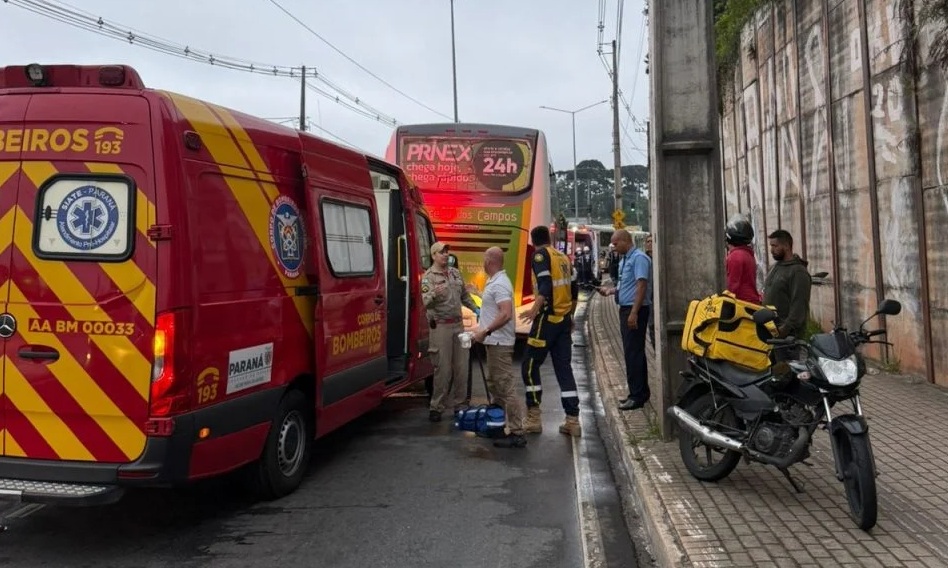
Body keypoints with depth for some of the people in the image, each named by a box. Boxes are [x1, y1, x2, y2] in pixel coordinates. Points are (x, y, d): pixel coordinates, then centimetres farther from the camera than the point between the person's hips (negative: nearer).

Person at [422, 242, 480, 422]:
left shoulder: (455, 272, 12)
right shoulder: (429, 277, -8)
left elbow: (465, 295, 22)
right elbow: (426, 303, -20)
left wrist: (476, 309, 11)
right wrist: (434, 294, -40)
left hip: (458, 325, 6)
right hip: (441, 326, -6)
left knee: (461, 367, 9)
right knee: (443, 369, -6)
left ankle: (457, 403, 21)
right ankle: (435, 407, 5)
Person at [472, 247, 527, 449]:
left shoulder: (499, 284, -18)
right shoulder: (494, 282, 14)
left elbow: (506, 314, -29)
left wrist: (486, 331, -25)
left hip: (499, 343, -11)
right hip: (494, 342, 11)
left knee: (505, 387, -10)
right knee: (494, 384, 19)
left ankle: (517, 433, -8)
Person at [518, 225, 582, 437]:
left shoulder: (541, 255, -6)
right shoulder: (564, 258, 15)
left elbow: (545, 286, -20)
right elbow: (574, 290, 19)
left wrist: (534, 309, -31)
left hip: (547, 318, -7)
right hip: (564, 319, 7)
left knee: (530, 366, 2)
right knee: (564, 368, 8)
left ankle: (534, 418, 2)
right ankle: (572, 421, 7)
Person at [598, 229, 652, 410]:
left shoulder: (639, 258, -13)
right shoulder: (624, 259, 17)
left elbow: (641, 285, -21)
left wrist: (634, 313, -25)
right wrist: (611, 290, 10)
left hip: (635, 309, -10)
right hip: (625, 308, 10)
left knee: (633, 352, -8)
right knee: (633, 351, 15)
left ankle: (637, 395, -3)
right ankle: (641, 392, 24)